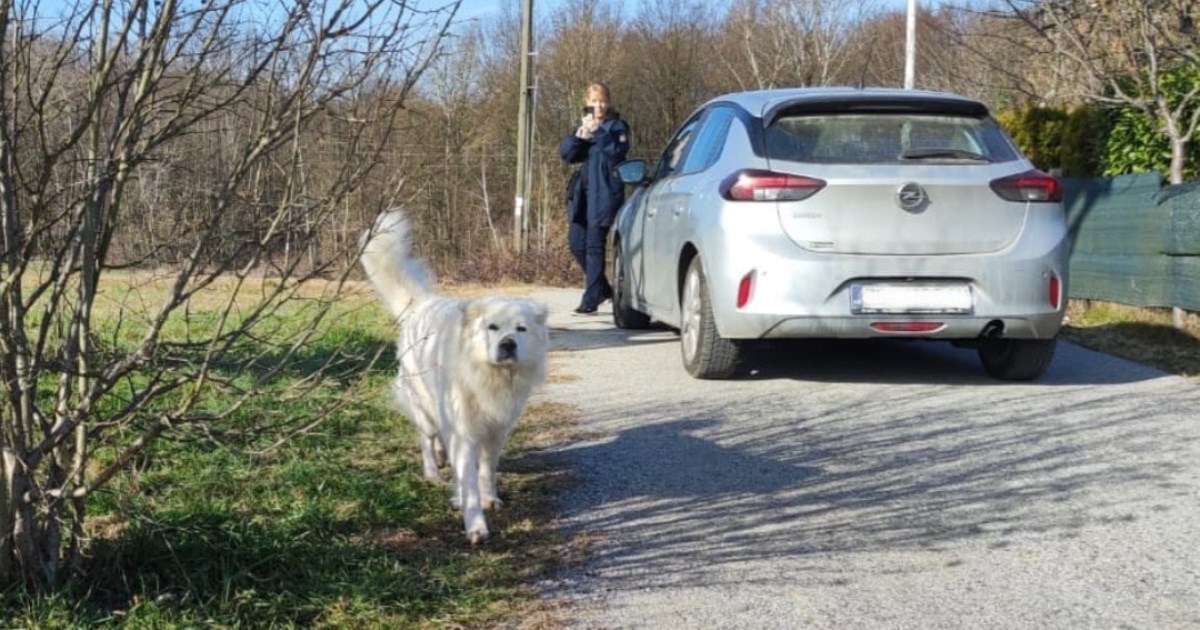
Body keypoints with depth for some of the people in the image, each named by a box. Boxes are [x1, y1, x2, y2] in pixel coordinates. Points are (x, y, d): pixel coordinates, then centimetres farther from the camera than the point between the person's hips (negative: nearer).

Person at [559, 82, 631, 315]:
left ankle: (590, 299, -4)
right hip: (582, 192, 6)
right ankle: (602, 288, 23)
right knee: (576, 243, 5)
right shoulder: (582, 126, 18)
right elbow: (566, 153, 5)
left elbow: (617, 151, -15)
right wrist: (579, 135, -12)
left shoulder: (616, 126, 3)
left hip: (604, 193, -6)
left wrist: (597, 133, -24)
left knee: (594, 245, -8)